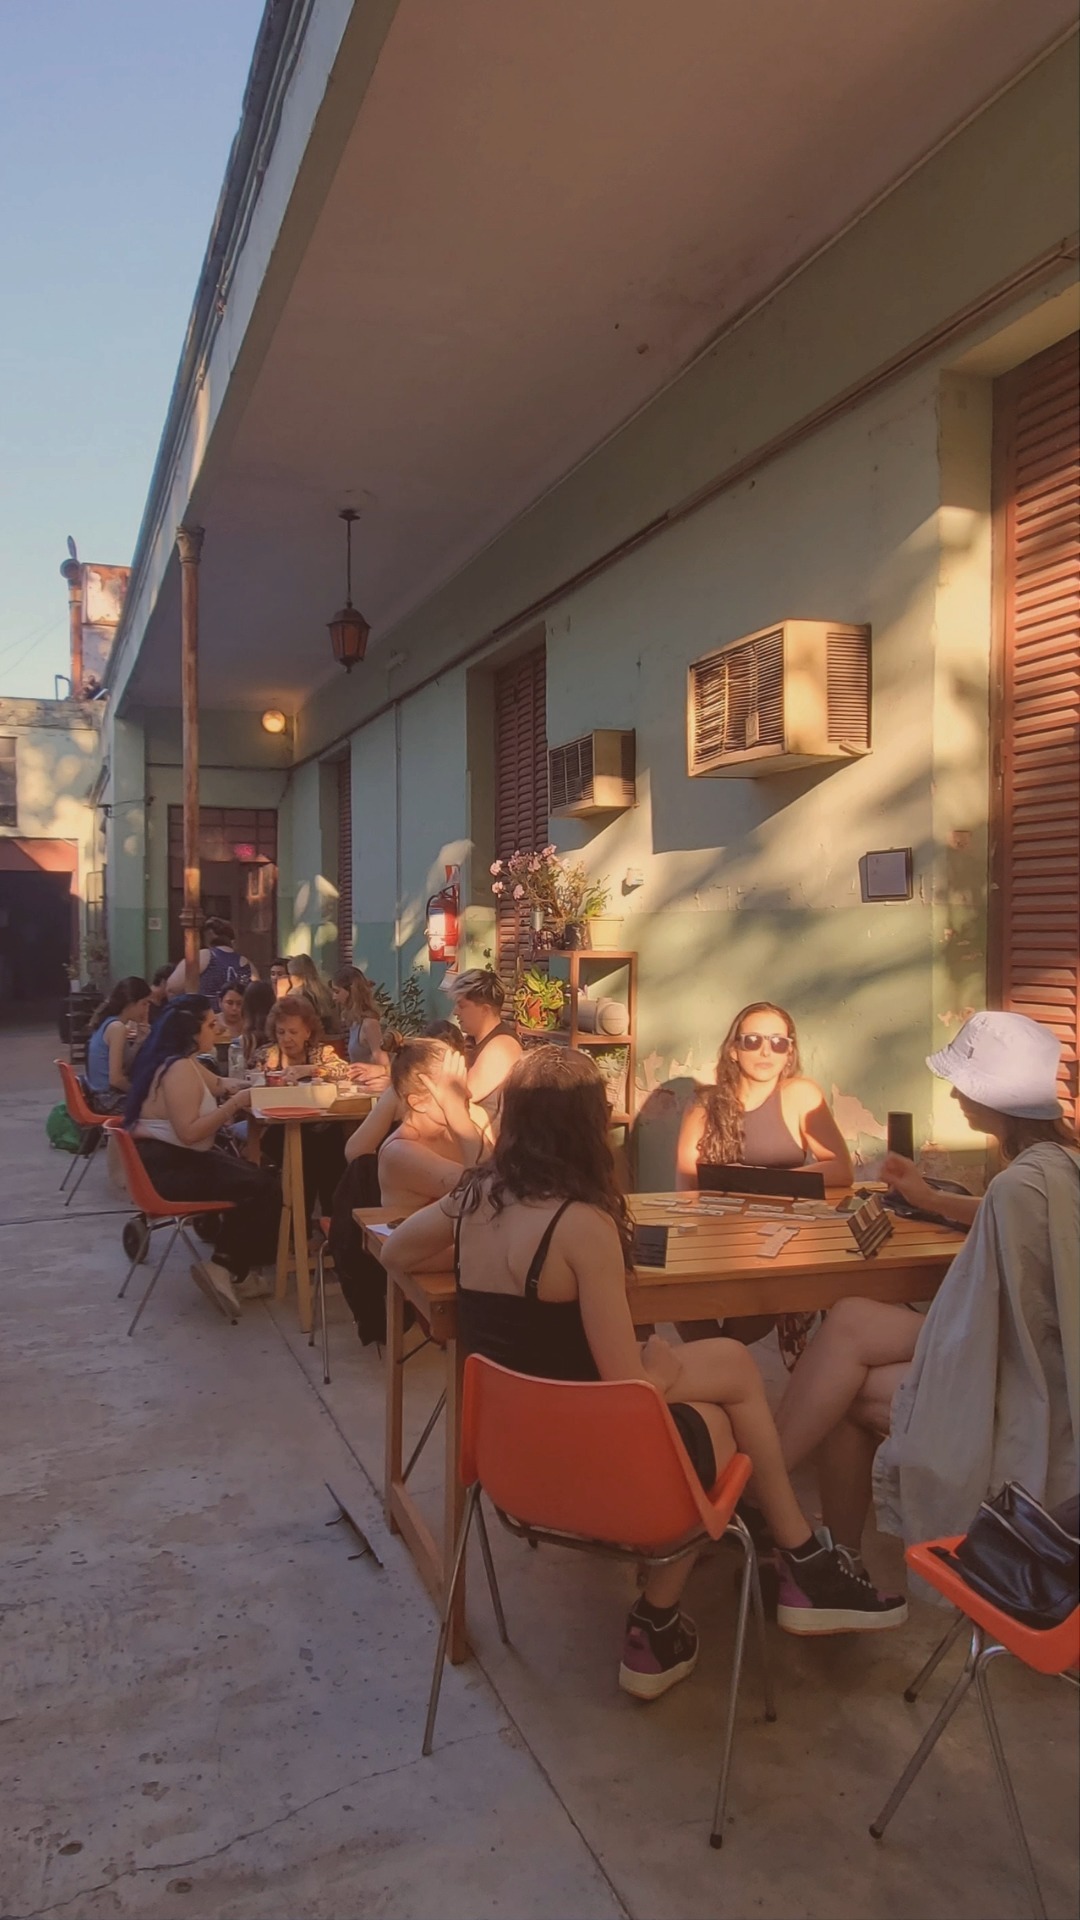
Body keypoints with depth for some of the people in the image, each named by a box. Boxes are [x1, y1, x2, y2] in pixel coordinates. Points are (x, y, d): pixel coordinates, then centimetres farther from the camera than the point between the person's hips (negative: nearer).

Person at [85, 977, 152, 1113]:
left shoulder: (107, 1023, 9)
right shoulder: (117, 1027, -17)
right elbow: (115, 1079, -21)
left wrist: (139, 1040, 1)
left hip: (102, 1097, 9)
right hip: (110, 1100, -9)